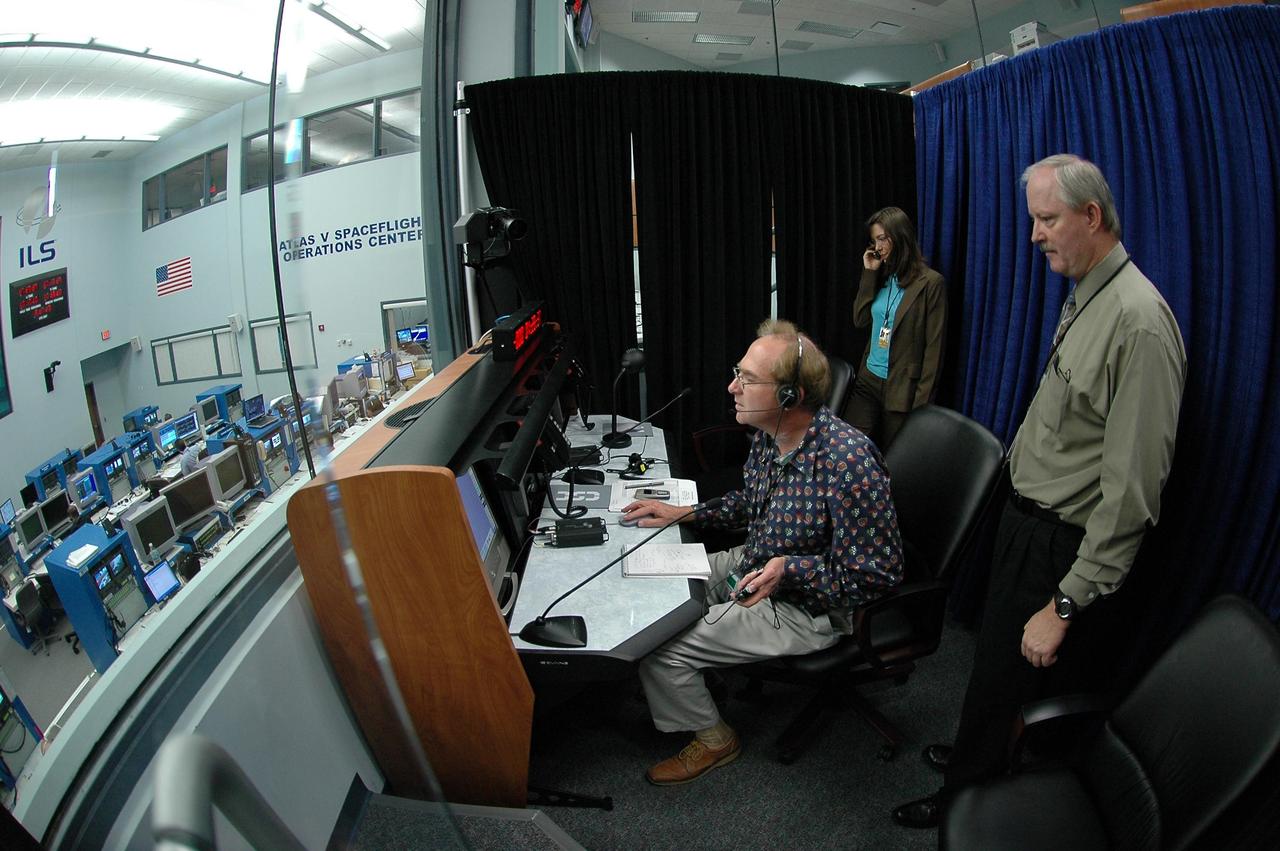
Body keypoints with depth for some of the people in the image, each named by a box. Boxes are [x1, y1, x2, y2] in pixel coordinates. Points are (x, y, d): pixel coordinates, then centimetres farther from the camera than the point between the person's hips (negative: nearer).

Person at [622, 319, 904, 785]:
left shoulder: (849, 462, -33)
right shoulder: (769, 433, -7)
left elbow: (878, 572, -25)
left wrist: (789, 567, -33)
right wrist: (683, 513, 2)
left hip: (807, 607, -8)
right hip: (753, 564, 9)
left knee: (658, 649, -11)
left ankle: (713, 739, 19)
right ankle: (673, 686, 40)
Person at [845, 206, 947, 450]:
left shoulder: (931, 282, -10)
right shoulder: (881, 276, 10)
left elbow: (934, 346, -11)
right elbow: (860, 320, 4)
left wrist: (922, 399, -13)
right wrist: (869, 274, -1)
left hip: (902, 389, -5)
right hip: (868, 380, 5)